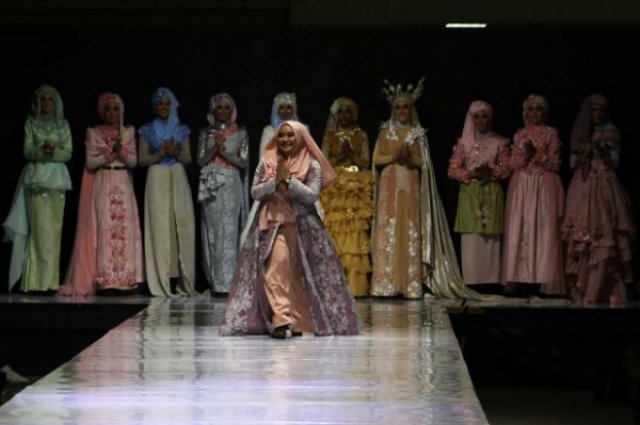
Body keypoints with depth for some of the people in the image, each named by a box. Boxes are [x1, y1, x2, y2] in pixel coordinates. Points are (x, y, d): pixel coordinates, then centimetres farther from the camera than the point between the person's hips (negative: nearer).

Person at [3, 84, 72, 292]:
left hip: (57, 177, 2)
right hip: (37, 177, -2)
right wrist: (43, 149, -19)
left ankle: (50, 280, 0)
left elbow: (68, 153, 4)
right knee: (41, 228, -9)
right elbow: (28, 151, -1)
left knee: (54, 228, -2)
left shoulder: (63, 124, 11)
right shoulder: (31, 123, 7)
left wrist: (53, 151, -15)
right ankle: (41, 280, -9)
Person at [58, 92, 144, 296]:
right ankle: (106, 280, -10)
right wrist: (110, 154, -11)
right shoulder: (94, 133, 6)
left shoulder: (128, 132, 10)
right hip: (102, 185, -2)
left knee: (124, 228, -6)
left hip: (123, 185, 2)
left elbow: (133, 161, 4)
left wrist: (121, 152, -14)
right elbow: (90, 163, -1)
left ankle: (125, 280, -6)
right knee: (104, 227, -9)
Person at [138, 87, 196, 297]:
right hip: (157, 180, -2)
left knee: (180, 227, -7)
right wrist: (160, 154, -11)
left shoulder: (182, 130, 11)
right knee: (160, 227, -8)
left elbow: (188, 158, 12)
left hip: (178, 180, 2)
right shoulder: (147, 130, 7)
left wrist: (176, 152, -8)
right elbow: (142, 159, 5)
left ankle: (178, 280, -7)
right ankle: (162, 280, -8)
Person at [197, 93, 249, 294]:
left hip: (231, 185, -2)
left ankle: (227, 281, -10)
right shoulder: (206, 133, 13)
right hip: (211, 185, 2)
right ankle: (215, 281, 3)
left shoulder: (240, 133, 8)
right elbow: (200, 160, 6)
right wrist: (214, 149, -8)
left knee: (229, 231, -9)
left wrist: (224, 152, -8)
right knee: (212, 231, -1)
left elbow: (243, 161, 2)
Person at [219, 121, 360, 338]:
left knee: (299, 274, 0)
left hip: (302, 226, 0)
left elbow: (311, 196, -7)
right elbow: (255, 192, 3)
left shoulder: (312, 165, 3)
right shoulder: (267, 162, 9)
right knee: (277, 263, -21)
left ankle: (298, 321, 11)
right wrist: (275, 180, -12)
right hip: (272, 223, 0)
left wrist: (289, 179, -14)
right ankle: (281, 318, -29)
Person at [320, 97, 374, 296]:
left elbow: (365, 162, 5)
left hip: (356, 190, 0)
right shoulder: (330, 136, 12)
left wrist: (351, 155, -11)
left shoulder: (360, 136, 11)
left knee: (355, 233, -9)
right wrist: (339, 157, -9)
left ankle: (355, 285, -10)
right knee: (335, 233, -8)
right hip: (334, 189, 1)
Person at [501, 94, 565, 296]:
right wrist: (525, 155, -10)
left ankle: (540, 278, -11)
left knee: (542, 228, -9)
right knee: (520, 229, -3)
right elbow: (513, 164, 9)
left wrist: (537, 155, -13)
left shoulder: (551, 134, 6)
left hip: (544, 187, -3)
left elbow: (555, 164, 1)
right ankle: (522, 278, -4)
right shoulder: (520, 135, 14)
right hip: (521, 187, 3)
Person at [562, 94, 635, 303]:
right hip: (582, 187, 3)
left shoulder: (610, 132, 7)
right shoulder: (580, 133, 15)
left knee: (605, 237, -11)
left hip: (605, 187, -3)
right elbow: (572, 163, 15)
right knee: (581, 237, -3)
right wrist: (582, 153, -4)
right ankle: (581, 289, -1)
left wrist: (601, 149, -14)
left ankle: (605, 290, -11)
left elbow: (615, 161, 3)